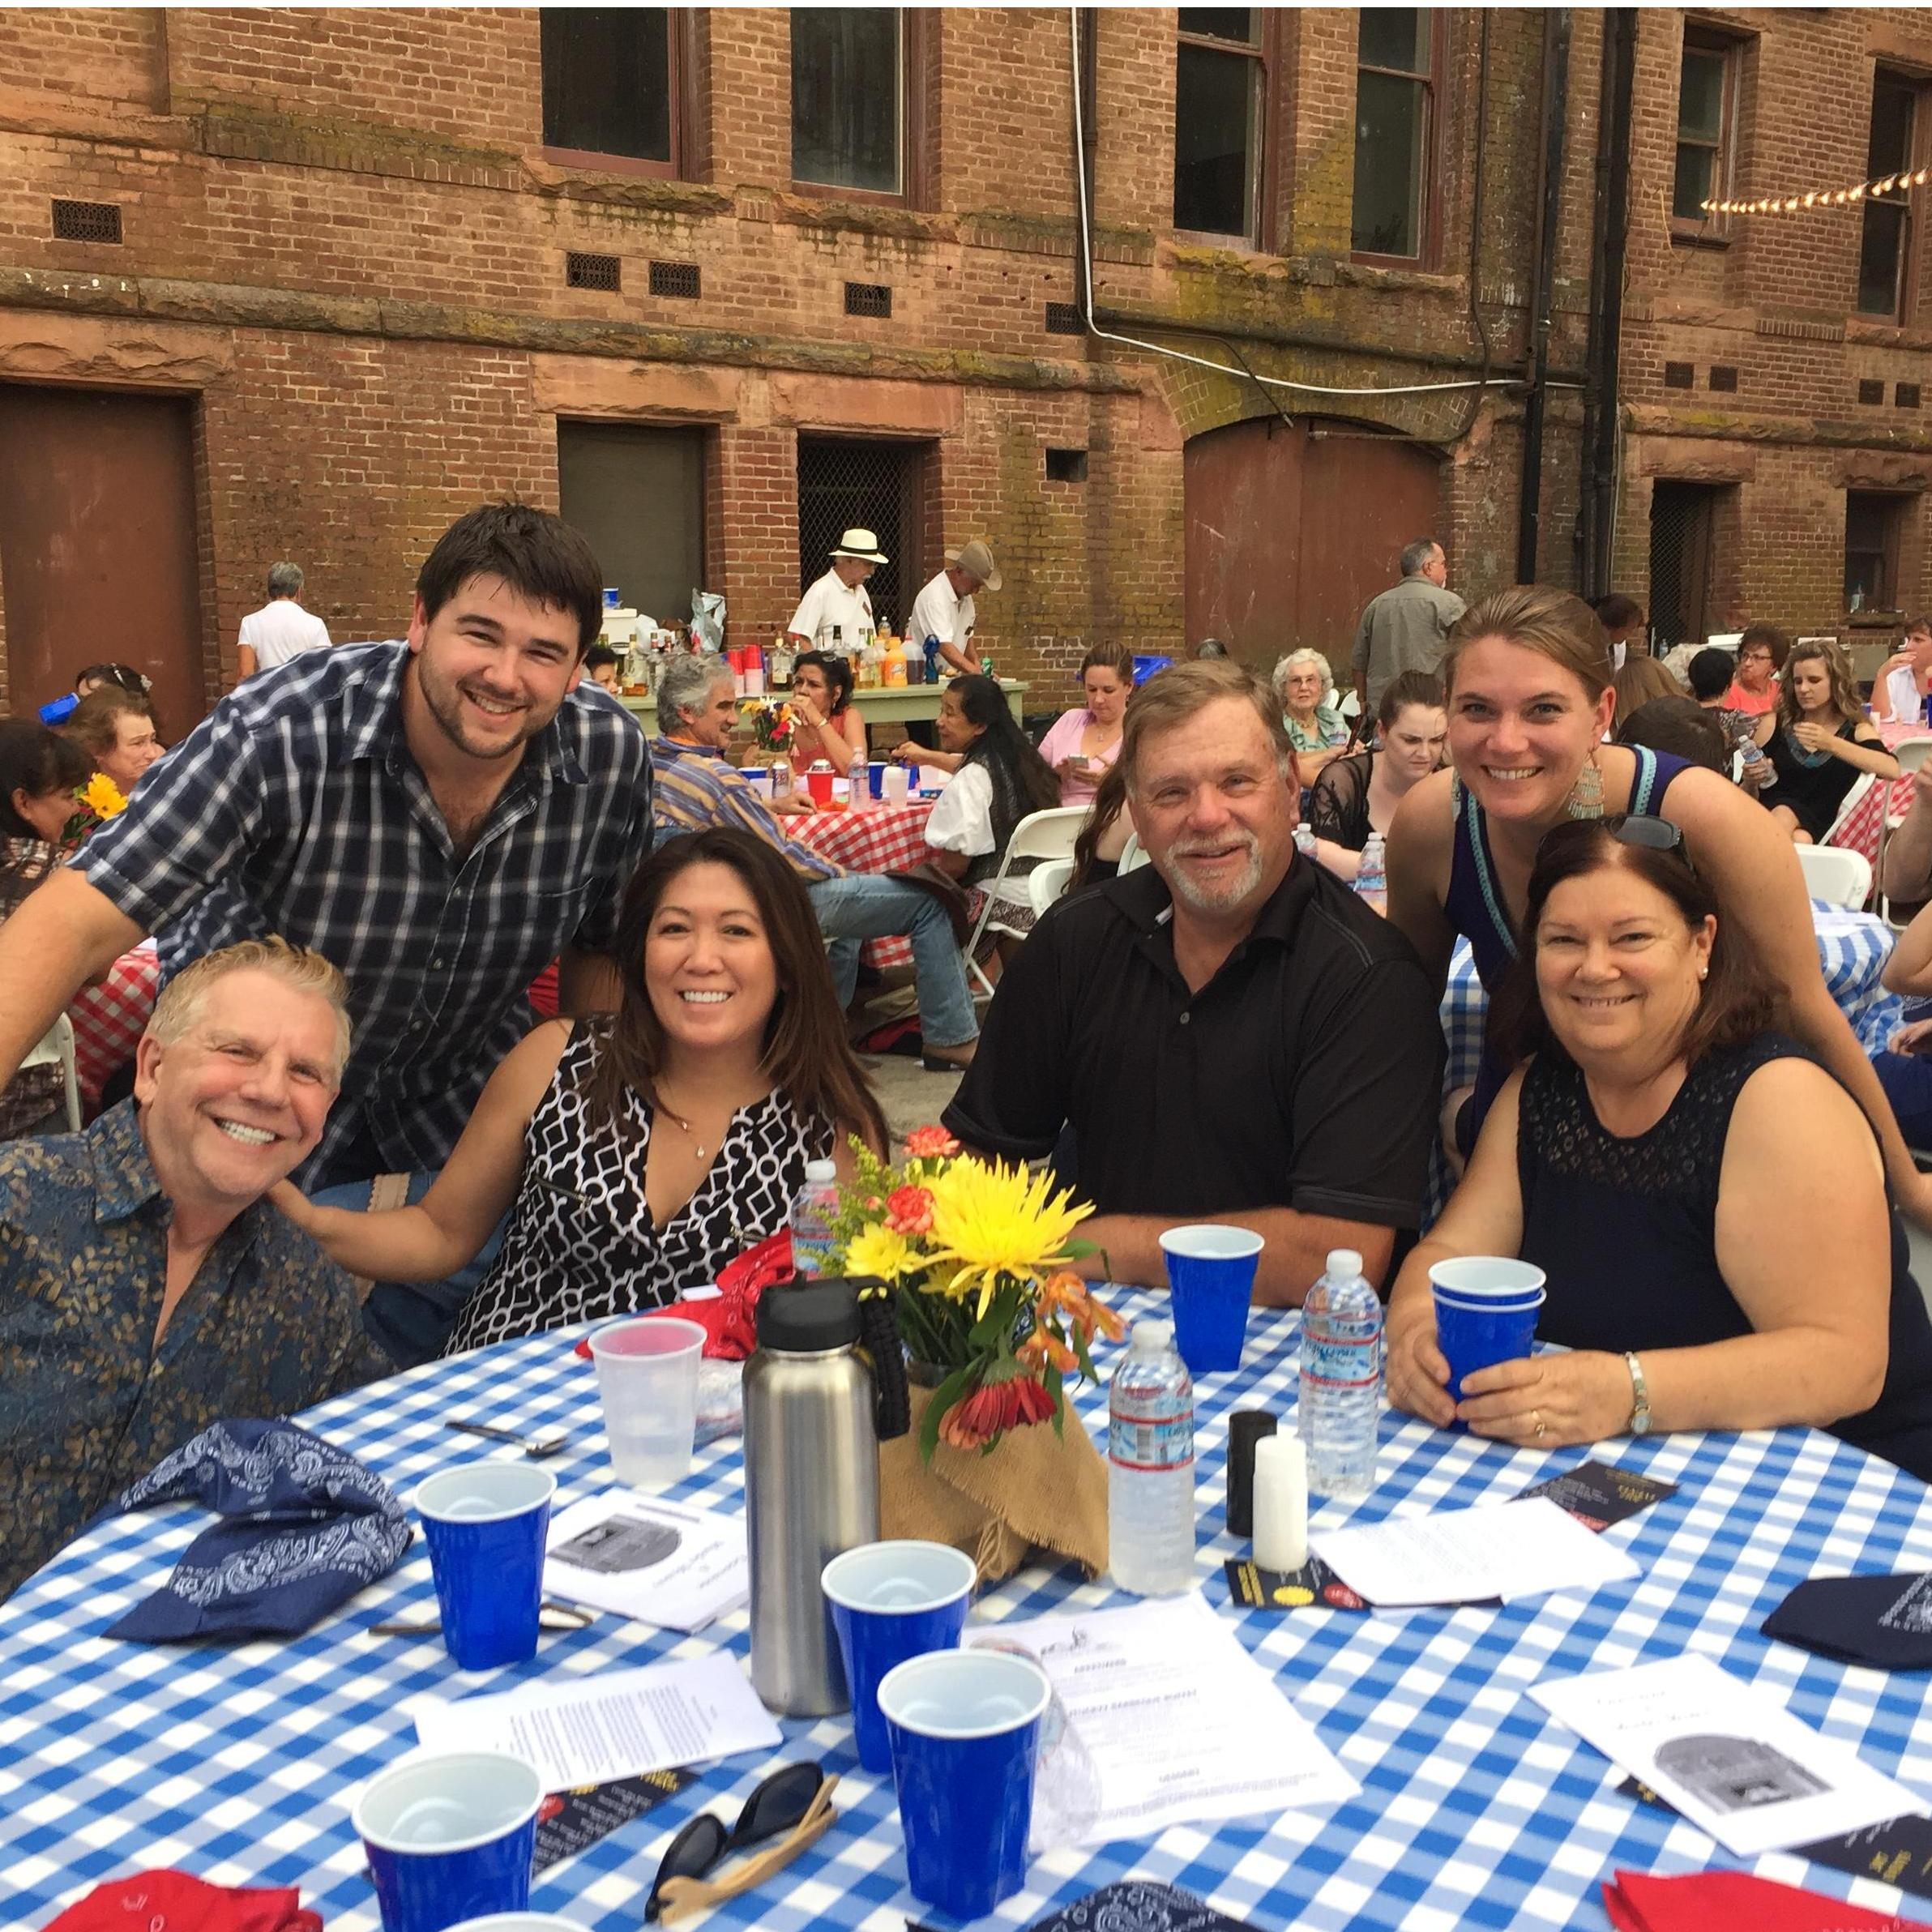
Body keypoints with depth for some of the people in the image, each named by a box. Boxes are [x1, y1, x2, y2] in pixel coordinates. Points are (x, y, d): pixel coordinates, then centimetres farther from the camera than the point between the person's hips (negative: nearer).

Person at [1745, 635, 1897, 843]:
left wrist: (1831, 744, -23)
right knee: (1783, 814, -34)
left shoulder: (1856, 731, 8)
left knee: (1801, 839, -37)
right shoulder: (1774, 724, 10)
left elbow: (1892, 770, -14)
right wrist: (1750, 780, -8)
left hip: (1816, 830, -1)